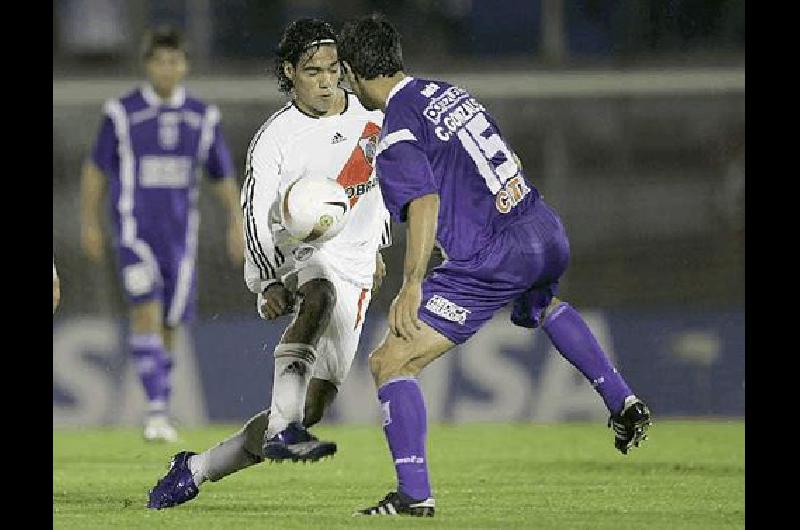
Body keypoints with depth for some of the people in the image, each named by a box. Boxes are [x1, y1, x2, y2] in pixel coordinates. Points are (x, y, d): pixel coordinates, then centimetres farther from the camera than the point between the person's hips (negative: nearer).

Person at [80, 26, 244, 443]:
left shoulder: (202, 117, 5)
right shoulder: (122, 113, -3)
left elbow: (224, 175, 13)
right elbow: (96, 169, 6)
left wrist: (237, 225, 3)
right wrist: (89, 225, 5)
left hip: (180, 233, 3)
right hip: (134, 231, -3)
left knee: (170, 324, 6)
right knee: (146, 310, -19)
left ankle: (159, 412, 22)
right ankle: (157, 410, -22)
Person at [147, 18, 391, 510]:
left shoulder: (370, 117, 5)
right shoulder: (275, 138, -9)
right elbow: (256, 215, -15)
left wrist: (377, 245, 28)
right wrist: (268, 283, -28)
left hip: (355, 275, 5)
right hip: (298, 253, -5)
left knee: (313, 407, -3)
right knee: (321, 295, -43)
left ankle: (196, 469, 9)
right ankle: (281, 429, -51)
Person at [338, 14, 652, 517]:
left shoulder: (398, 133, -10)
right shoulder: (452, 92, 16)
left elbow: (425, 202, -25)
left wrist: (412, 285, -31)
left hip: (493, 261, -9)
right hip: (548, 235, 9)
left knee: (391, 362, -3)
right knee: (542, 303, 45)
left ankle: (415, 495, -9)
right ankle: (623, 400, 38)